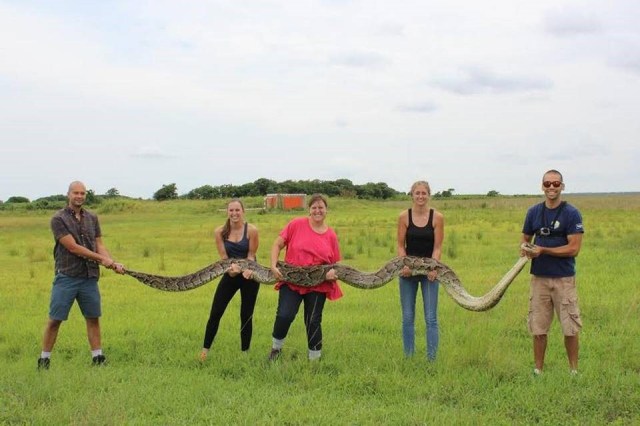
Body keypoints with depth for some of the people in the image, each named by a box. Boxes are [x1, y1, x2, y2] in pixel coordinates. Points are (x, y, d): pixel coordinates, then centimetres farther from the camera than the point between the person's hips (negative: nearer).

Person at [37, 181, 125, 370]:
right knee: (55, 320, 0)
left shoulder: (92, 218, 11)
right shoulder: (59, 219, -6)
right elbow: (73, 247, -13)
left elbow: (99, 245, 10)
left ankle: (98, 358, 14)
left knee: (93, 318, 7)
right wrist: (102, 259, -12)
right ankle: (44, 359, 10)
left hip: (89, 277, 5)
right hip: (66, 277, -5)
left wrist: (114, 263, -8)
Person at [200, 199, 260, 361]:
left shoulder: (251, 230, -14)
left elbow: (251, 255, -9)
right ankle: (205, 350, 11)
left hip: (249, 275, -2)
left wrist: (247, 269, -27)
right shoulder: (220, 231, -7)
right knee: (215, 313, -1)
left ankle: (245, 352, 20)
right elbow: (223, 256, -6)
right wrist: (231, 268, -25)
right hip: (230, 275, 2)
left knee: (246, 315, 6)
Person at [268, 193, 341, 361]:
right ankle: (276, 347, 13)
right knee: (284, 315, -15)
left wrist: (332, 272, -12)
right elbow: (277, 245, 1)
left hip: (318, 285, 2)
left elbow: (335, 263, 10)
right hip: (291, 280, -1)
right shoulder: (296, 224, -4)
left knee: (313, 321, 6)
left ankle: (315, 358, 22)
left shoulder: (331, 235, 2)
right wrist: (273, 266, -9)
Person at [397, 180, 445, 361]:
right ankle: (408, 358, 18)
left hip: (429, 270, -1)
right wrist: (404, 264, -16)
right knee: (407, 317, 8)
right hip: (408, 269, 1)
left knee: (431, 318, -1)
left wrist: (433, 267, -19)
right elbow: (401, 245, -1)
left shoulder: (437, 217, -5)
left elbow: (437, 247, -5)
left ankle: (431, 359, 6)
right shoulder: (404, 216, -2)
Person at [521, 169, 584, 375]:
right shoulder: (534, 212, 6)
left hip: (564, 278, -3)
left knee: (570, 328, 3)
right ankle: (538, 370, 18)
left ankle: (574, 370, 16)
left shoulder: (572, 214, -6)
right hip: (539, 277, 3)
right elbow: (525, 239, 16)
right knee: (538, 328, 7)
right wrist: (524, 249, -7)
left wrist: (543, 250, -17)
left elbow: (573, 248, -12)